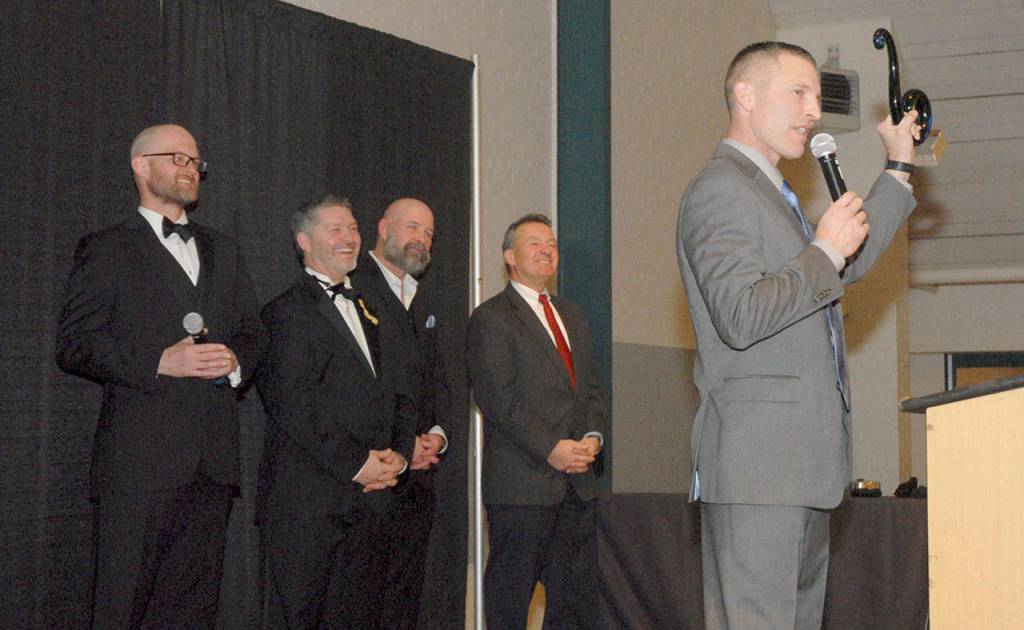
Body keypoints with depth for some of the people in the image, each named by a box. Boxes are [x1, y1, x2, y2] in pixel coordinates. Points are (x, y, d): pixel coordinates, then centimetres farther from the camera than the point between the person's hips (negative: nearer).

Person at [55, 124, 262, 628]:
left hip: (213, 459, 5)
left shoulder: (223, 252, 22)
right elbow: (72, 344, -4)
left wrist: (235, 361, -1)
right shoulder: (105, 250, 4)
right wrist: (159, 362, -15)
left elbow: (250, 334, 23)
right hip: (140, 458, -5)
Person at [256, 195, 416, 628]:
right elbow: (293, 405, -13)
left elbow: (399, 396, 19)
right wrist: (355, 463, -15)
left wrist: (398, 454, 0)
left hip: (369, 496, 7)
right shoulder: (287, 311, -3)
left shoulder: (372, 315, 21)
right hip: (306, 499, -7)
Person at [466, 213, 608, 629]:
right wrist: (550, 449, -17)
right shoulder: (490, 318, -3)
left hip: (576, 482, 7)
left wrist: (594, 435, -1)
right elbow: (498, 397, -12)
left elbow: (590, 386, 18)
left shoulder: (572, 315, 21)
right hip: (523, 482, -7)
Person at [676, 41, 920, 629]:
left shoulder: (772, 192, 22)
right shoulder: (721, 189, -11)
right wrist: (825, 250, -13)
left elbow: (847, 266, 31)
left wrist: (899, 169, 29)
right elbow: (740, 317, -22)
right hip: (757, 458, -11)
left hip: (802, 460, 11)